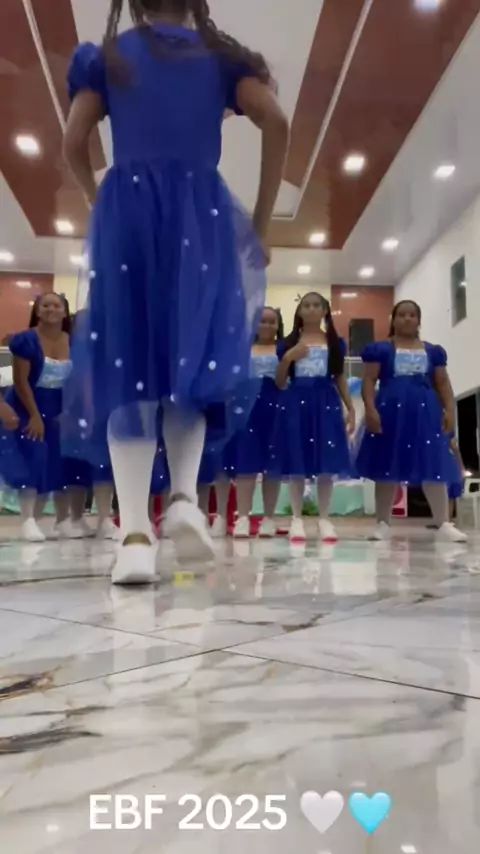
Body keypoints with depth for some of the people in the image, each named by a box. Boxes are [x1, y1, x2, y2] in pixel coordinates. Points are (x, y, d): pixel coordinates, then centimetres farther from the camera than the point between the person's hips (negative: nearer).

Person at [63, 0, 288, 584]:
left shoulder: (107, 57, 18)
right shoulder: (221, 56, 17)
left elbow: (73, 144, 7)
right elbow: (276, 123, 1)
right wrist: (260, 222, 4)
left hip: (127, 210, 0)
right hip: (201, 216, 0)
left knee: (129, 367, -5)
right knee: (193, 361, 5)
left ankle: (134, 534, -14)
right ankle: (185, 496, -17)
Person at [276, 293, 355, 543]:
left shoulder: (335, 343, 12)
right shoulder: (288, 343, 9)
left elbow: (340, 378, 12)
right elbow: (280, 383, 8)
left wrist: (351, 410, 6)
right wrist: (288, 358, -8)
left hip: (326, 403, 1)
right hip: (297, 403, 0)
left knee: (326, 464, -1)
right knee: (297, 463, -1)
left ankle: (324, 519, 9)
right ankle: (297, 519, 8)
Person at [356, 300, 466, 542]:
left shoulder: (433, 351, 15)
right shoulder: (380, 349, 6)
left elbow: (443, 383, 13)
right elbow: (369, 380, -1)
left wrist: (450, 411, 1)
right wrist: (370, 409, -14)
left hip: (425, 411, 2)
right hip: (391, 411, -2)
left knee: (433, 467, -1)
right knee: (387, 468, 2)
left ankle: (444, 524, 3)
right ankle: (383, 523, 10)